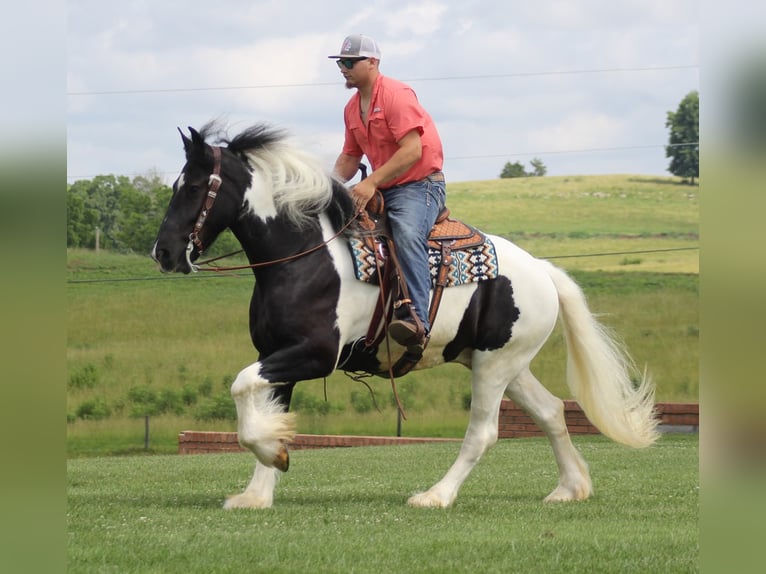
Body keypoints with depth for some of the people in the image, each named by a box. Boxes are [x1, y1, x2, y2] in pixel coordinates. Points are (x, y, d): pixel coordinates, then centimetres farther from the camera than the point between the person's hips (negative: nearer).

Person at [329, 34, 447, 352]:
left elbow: (412, 150, -23)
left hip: (420, 185, -10)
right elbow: (350, 157, 22)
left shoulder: (396, 95, -13)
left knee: (407, 232, -36)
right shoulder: (352, 108, 14)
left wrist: (372, 182, -28)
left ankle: (416, 321, -50)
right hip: (383, 190, 10)